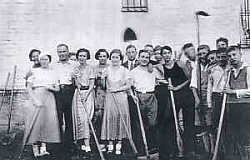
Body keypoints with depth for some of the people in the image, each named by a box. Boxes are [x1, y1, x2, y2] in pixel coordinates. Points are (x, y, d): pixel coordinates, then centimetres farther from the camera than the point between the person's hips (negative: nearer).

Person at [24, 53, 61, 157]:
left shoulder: (52, 73, 14)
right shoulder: (34, 71, 6)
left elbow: (58, 88, 12)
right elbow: (29, 87, 0)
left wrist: (51, 88, -9)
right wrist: (34, 99, -12)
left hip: (49, 99, 3)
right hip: (36, 97, -2)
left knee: (48, 120, -5)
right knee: (36, 121, -7)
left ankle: (43, 147, -1)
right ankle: (35, 148, -1)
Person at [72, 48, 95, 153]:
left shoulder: (90, 68, 1)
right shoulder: (76, 69, 12)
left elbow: (92, 84, -4)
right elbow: (77, 84, 8)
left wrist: (86, 95, -13)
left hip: (88, 93, -4)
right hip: (78, 93, 4)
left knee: (86, 118, -11)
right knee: (80, 118, -1)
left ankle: (86, 144, -12)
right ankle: (84, 143, 5)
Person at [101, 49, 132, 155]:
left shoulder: (124, 70, 3)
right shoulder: (107, 70, 6)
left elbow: (128, 86, 0)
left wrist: (117, 89, -7)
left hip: (121, 97, -1)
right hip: (109, 97, 1)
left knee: (121, 117, -1)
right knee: (110, 117, -2)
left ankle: (119, 144, 8)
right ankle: (110, 144, 5)